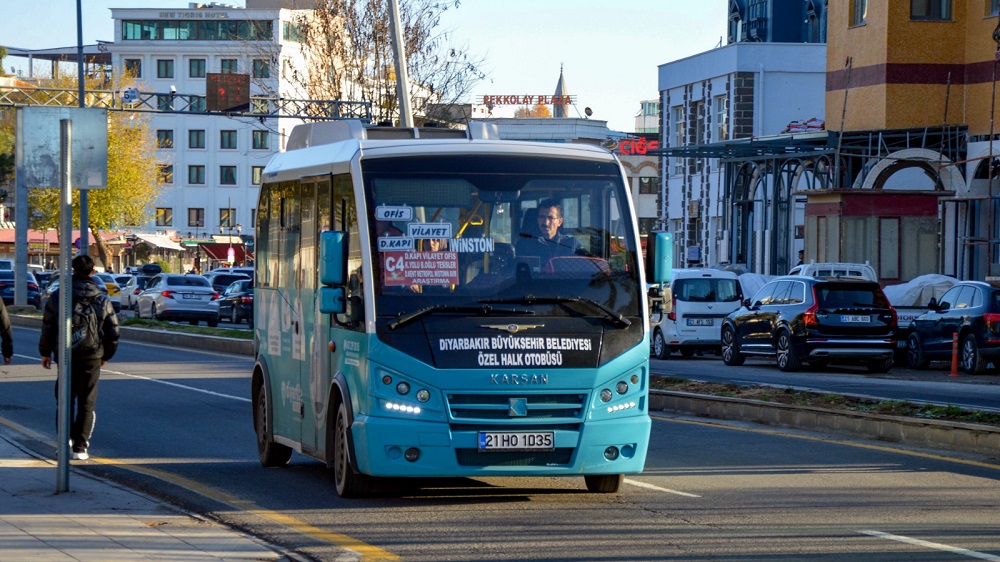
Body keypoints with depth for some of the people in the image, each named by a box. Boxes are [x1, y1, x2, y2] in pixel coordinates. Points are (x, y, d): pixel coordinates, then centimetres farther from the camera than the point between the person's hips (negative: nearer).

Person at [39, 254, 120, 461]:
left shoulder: (57, 296, -4)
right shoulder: (102, 300, -1)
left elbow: (48, 327, -2)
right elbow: (113, 331, 3)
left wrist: (45, 352, 10)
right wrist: (106, 356, 16)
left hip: (65, 356, 0)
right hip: (91, 357, 0)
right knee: (86, 402, 4)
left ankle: (66, 437, 10)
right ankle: (80, 448, 1)